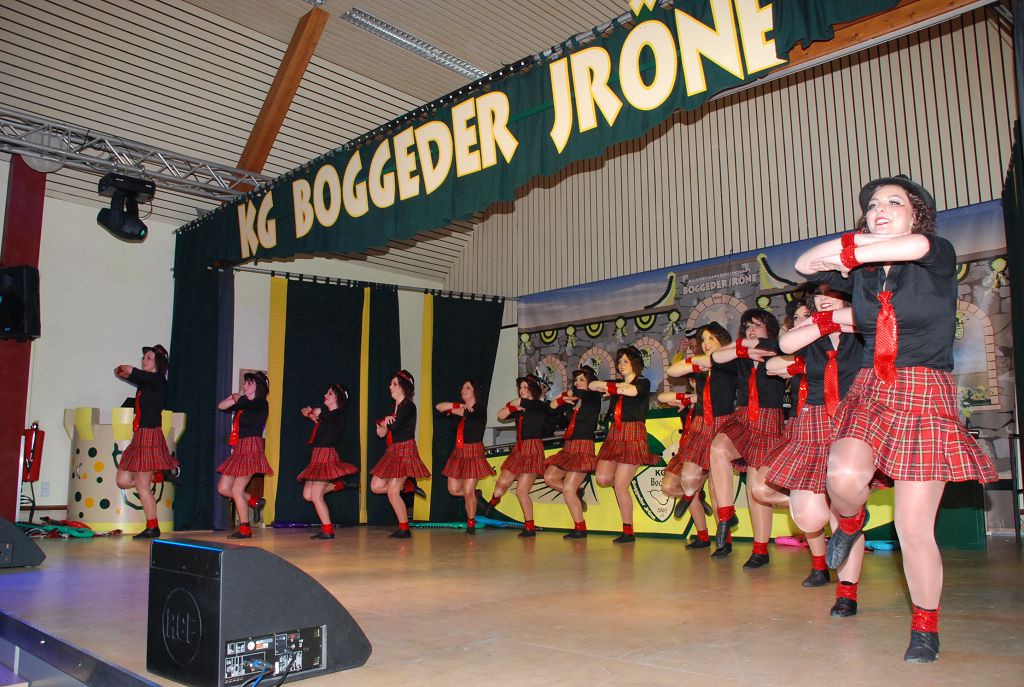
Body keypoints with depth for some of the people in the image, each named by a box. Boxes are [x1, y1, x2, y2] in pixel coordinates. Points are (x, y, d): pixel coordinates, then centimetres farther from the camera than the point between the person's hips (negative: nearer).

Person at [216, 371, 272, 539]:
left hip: (251, 448, -9)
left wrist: (237, 397, 3)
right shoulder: (243, 404, 15)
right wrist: (239, 394, 5)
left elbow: (240, 404, -19)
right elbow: (221, 406, 12)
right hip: (239, 449, 9)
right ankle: (256, 502, 22)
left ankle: (245, 529, 4)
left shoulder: (260, 404, -8)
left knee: (237, 489, -7)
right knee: (223, 488, 7)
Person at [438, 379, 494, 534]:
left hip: (473, 453, -7)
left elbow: (464, 414, -18)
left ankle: (471, 524, 8)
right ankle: (474, 494, 33)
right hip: (458, 453, 7)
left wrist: (452, 408, 0)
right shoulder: (461, 408, 12)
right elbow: (439, 407, 4)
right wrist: (458, 405, -7)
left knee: (468, 492, -8)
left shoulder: (480, 410, -5)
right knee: (454, 490, 5)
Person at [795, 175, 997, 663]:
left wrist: (850, 251, -11)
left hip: (925, 396, -3)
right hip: (869, 391, 3)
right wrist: (857, 240, -3)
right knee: (844, 477, -27)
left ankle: (925, 628, 17)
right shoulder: (860, 271, 11)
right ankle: (851, 522, 10)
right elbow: (805, 265, 10)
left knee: (914, 526, -5)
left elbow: (915, 246, -23)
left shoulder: (940, 256, -1)